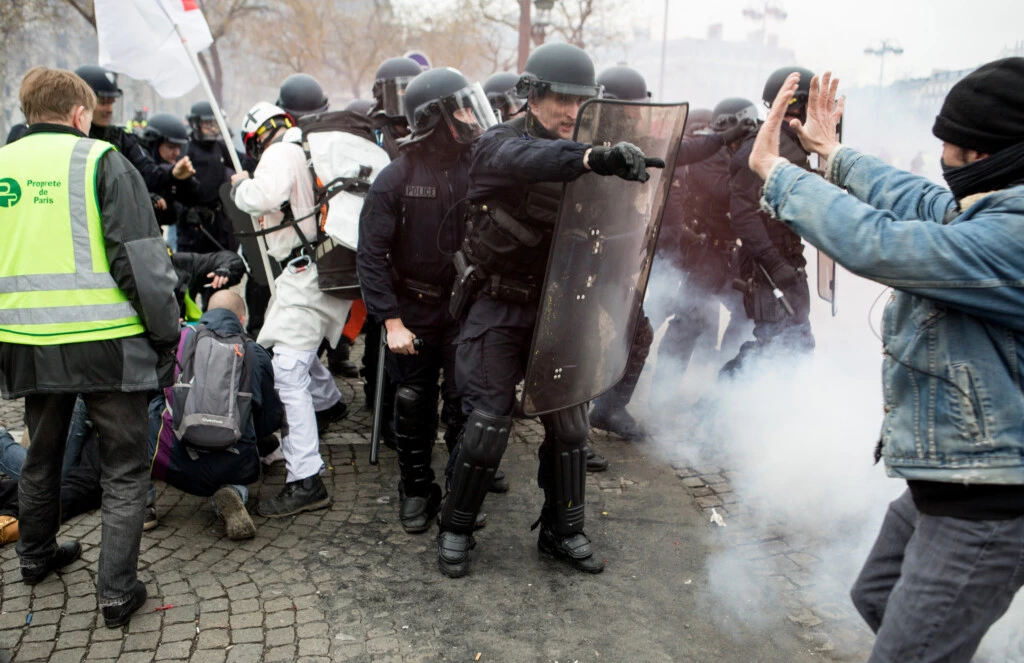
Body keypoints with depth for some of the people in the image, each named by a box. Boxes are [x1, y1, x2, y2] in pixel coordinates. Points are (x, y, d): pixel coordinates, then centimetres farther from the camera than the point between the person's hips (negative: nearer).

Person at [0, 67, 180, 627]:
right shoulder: (102, 161, -6)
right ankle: (117, 591, 9)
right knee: (123, 469, 7)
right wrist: (165, 336, -5)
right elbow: (141, 259, -12)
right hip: (105, 343, -5)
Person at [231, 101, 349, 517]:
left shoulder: (281, 154, -6)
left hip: (307, 273, -10)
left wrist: (240, 185, -4)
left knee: (287, 371, -14)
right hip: (335, 266, 10)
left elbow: (264, 197, -25)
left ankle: (306, 480, -18)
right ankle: (328, 402, 56)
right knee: (293, 343, 31)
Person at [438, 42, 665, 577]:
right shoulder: (499, 146, -13)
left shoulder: (574, 152, 6)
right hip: (498, 307, -5)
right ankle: (454, 530, 19)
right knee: (488, 423, -4)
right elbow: (530, 161, -40)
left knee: (568, 420, 7)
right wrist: (595, 158, -55)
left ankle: (562, 531, 26)